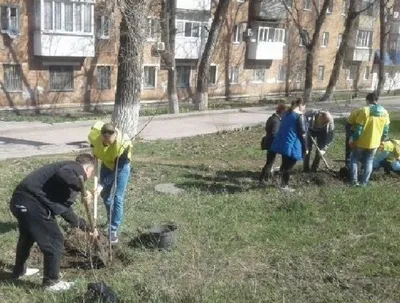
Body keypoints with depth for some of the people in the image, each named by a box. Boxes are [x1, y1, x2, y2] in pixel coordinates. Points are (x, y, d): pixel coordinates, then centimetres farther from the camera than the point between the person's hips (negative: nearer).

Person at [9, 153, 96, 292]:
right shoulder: (77, 169, -1)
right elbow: (63, 174, -29)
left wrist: (85, 226, 34)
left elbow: (65, 209, 30)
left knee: (27, 236, 34)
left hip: (20, 200, 10)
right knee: (54, 242, 5)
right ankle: (51, 282, 21)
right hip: (32, 203, -10)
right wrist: (81, 188, -21)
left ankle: (19, 270, 55)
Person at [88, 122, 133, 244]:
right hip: (106, 164, 5)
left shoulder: (124, 144, -41)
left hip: (121, 166, -5)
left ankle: (113, 230, 2)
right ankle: (111, 218, 41)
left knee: (118, 198, -9)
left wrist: (102, 185, -37)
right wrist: (94, 151, -4)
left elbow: (116, 169, -34)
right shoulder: (94, 134, -30)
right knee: (105, 194, 16)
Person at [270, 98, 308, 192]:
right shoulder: (300, 116, -15)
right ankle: (285, 185, 11)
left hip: (283, 143, 8)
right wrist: (305, 148, -7)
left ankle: (284, 182, 28)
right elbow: (302, 134, -14)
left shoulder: (287, 113, 10)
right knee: (289, 166, 3)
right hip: (292, 145, -8)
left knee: (285, 164, 19)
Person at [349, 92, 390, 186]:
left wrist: (353, 139, -6)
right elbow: (386, 130, 6)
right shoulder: (385, 112, 0)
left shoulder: (365, 110, -16)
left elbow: (358, 128, -16)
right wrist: (381, 140, 20)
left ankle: (354, 181, 9)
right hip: (374, 143, 4)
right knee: (369, 161, 19)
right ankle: (364, 182, 19)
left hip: (362, 142, -4)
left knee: (354, 159, 14)